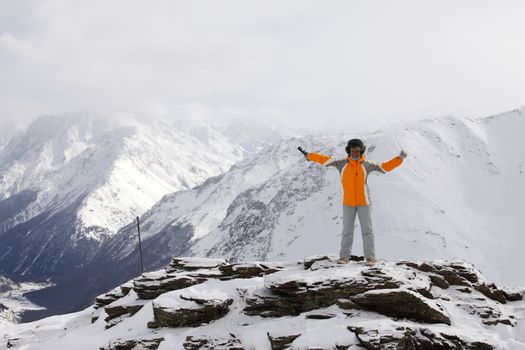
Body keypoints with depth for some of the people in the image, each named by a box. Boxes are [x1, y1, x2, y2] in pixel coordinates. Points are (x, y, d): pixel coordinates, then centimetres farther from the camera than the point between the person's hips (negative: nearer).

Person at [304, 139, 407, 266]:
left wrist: (400, 158, -3)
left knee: (367, 230, 0)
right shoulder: (342, 164, 1)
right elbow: (324, 159, 5)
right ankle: (344, 256, 10)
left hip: (364, 203, -1)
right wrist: (308, 155, 5)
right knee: (347, 231, 4)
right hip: (348, 203, 1)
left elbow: (386, 166, 4)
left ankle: (370, 257, 3)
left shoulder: (367, 165, -1)